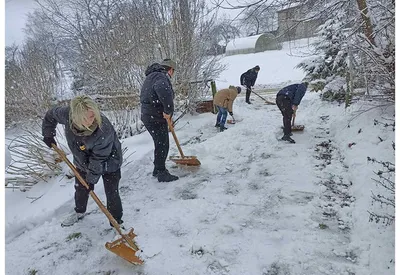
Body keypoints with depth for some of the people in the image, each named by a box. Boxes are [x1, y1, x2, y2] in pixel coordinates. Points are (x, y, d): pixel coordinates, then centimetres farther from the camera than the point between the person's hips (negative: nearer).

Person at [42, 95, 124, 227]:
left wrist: (92, 178, -21)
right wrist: (48, 134, 1)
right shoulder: (67, 114, -28)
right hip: (83, 160, 6)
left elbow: (99, 159, -29)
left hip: (108, 162, -5)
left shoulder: (104, 129, -40)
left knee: (111, 193, -2)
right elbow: (51, 115, -2)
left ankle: (117, 222, 19)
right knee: (80, 188, 22)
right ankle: (79, 212, 50)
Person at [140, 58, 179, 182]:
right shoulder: (161, 77, -17)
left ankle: (158, 169, 34)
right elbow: (164, 90, -42)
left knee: (160, 143, 21)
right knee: (162, 145, 0)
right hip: (155, 118, -10)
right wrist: (168, 110, -31)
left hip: (148, 116, 10)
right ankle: (162, 173, 11)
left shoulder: (152, 76, 18)